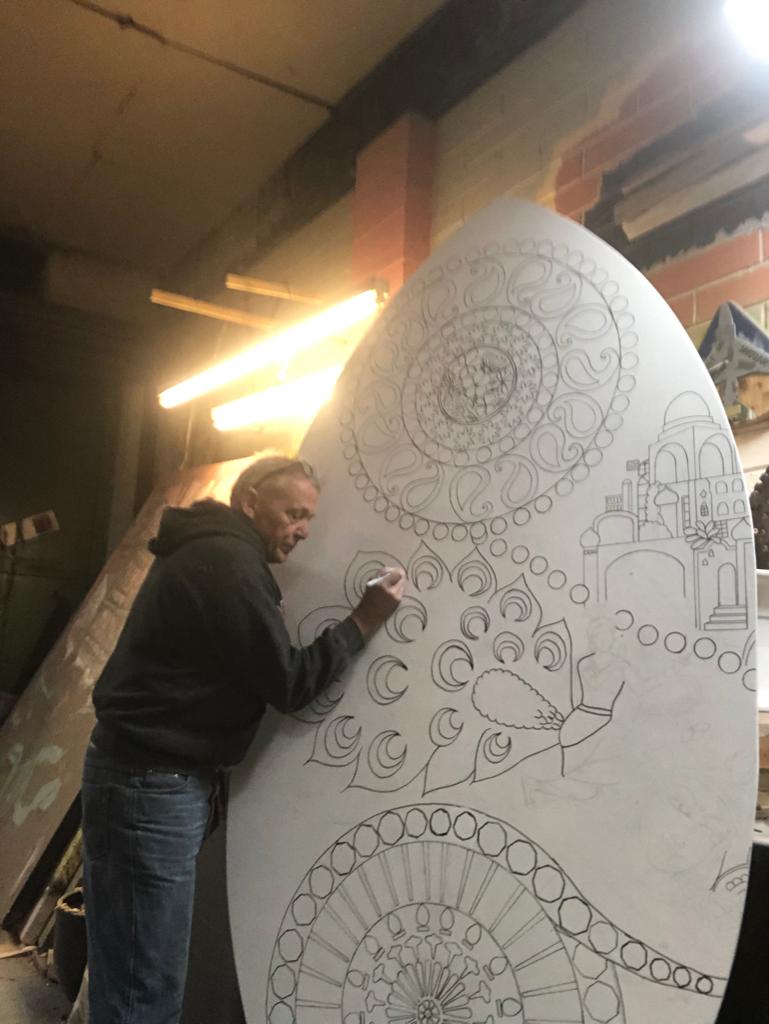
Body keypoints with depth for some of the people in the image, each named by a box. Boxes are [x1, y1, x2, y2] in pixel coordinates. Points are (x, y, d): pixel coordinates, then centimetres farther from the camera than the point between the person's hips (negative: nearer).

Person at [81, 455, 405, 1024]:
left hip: (158, 778, 11)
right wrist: (364, 621, -10)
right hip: (153, 784, -11)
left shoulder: (210, 553, 15)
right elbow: (290, 684, -16)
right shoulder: (229, 561, -17)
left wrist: (269, 619, 9)